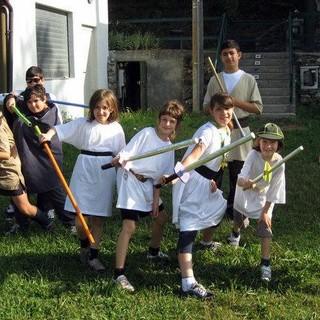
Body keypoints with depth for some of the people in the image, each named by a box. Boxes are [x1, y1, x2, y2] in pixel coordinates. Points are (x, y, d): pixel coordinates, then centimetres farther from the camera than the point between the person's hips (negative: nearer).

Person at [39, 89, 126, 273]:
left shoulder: (116, 129, 4)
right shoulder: (82, 124, 0)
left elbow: (121, 154, 9)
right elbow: (61, 129, -6)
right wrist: (49, 134, -24)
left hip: (105, 173, 1)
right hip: (84, 170, -1)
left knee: (99, 218, 4)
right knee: (81, 218, -3)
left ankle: (93, 256, 14)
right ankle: (84, 246, 25)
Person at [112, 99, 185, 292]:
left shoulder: (169, 148, 7)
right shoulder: (147, 133, -12)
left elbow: (159, 176, 12)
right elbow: (127, 154, -18)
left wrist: (156, 200, 10)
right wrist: (119, 160, -40)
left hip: (148, 184, 8)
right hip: (131, 180, -8)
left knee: (161, 217, 24)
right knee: (129, 226, -17)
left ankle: (154, 251, 51)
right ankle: (119, 274, -19)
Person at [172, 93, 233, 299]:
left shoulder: (226, 132, 11)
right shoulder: (208, 131, -17)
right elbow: (193, 156, -32)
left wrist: (212, 180, 5)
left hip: (206, 182, 9)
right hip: (192, 180, -9)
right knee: (188, 229, -13)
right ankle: (188, 283, -21)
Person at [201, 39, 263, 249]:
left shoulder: (248, 80, 3)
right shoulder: (215, 80, 7)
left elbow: (258, 108, -2)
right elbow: (206, 108, 8)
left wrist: (236, 101, -13)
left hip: (239, 132, 0)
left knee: (238, 177, 8)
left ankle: (233, 209, 24)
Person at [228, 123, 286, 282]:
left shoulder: (279, 164, -30)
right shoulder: (253, 155, -34)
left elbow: (273, 191, -19)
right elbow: (240, 179, -44)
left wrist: (265, 211, -16)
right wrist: (245, 183, -67)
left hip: (263, 198, -1)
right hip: (245, 194, 1)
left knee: (265, 228, -12)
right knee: (238, 219, 25)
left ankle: (265, 264, -2)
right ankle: (235, 234, 61)